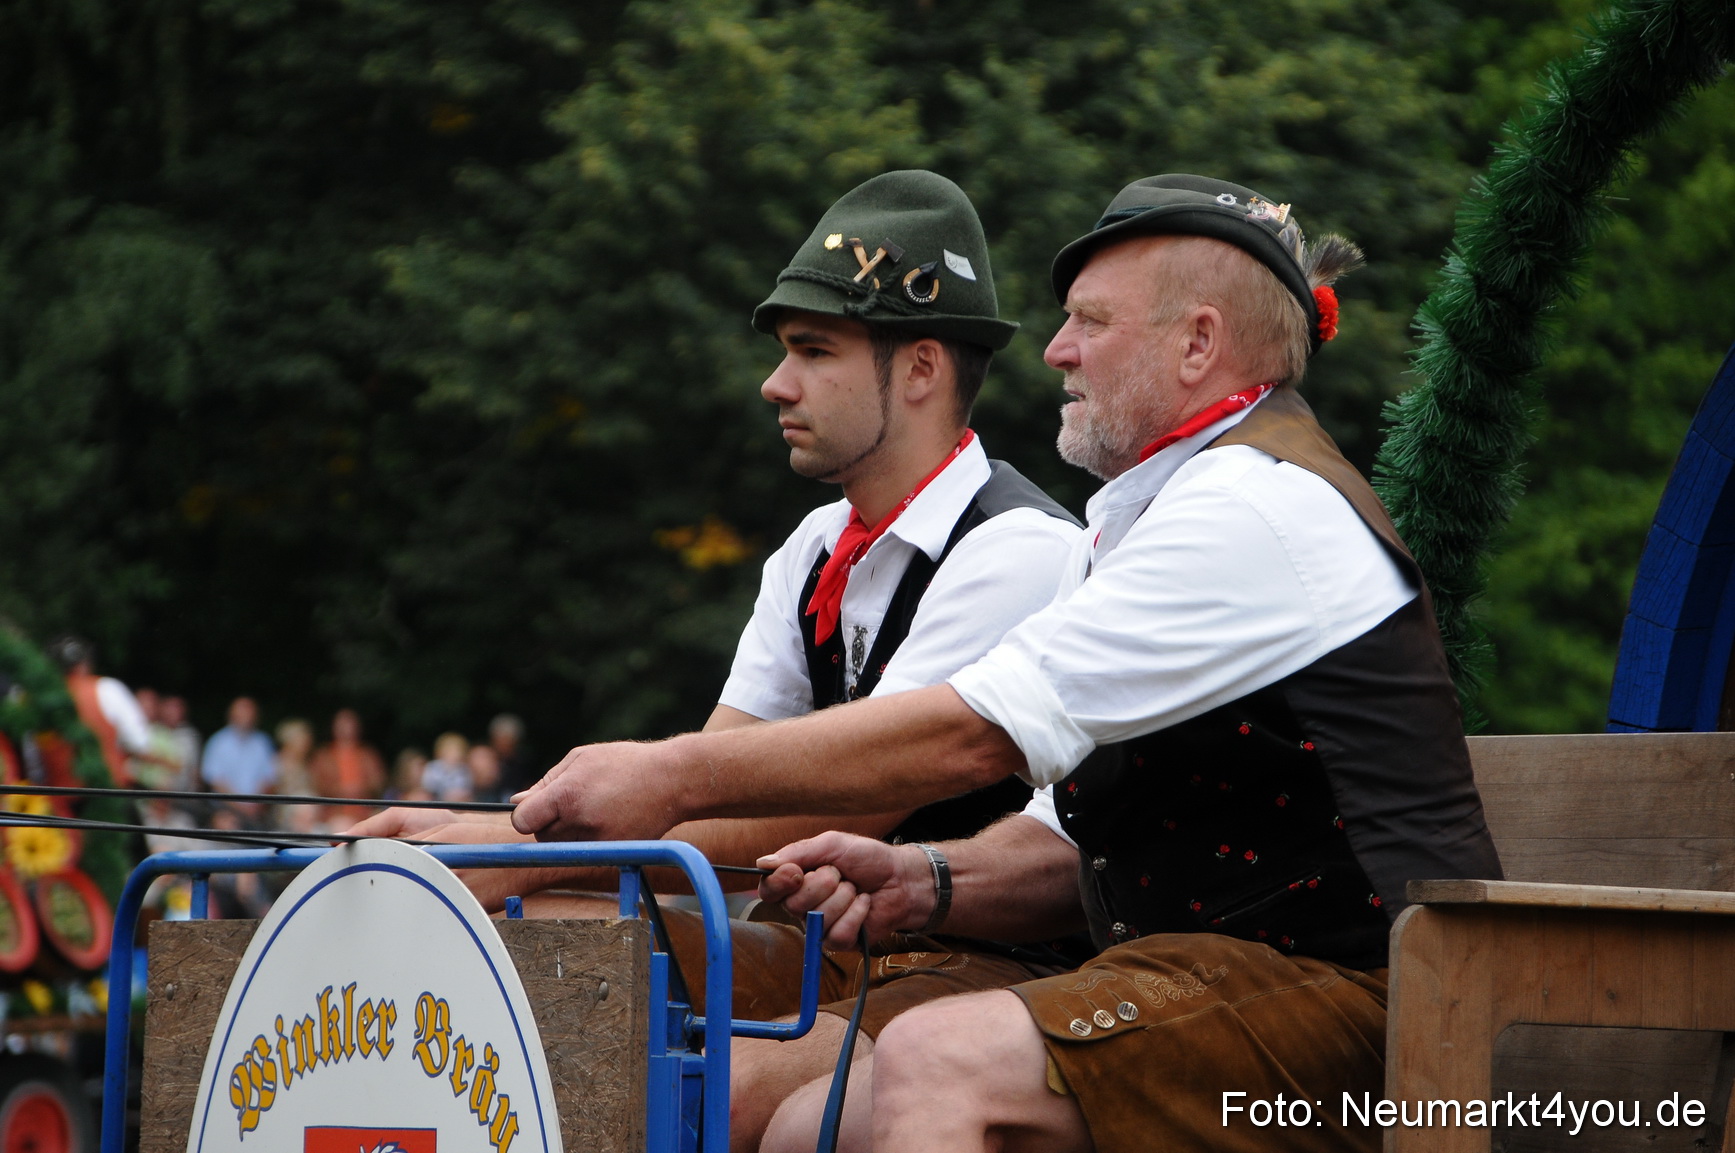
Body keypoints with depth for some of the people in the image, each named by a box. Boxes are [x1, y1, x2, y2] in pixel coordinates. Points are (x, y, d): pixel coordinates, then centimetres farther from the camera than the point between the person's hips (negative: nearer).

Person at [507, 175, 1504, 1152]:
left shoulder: (1258, 506, -12)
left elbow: (980, 732, -18)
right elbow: (1080, 844, 20)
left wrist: (676, 779, -15)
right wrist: (926, 882, -1)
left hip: (1351, 1001, -10)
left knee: (936, 1064, -29)